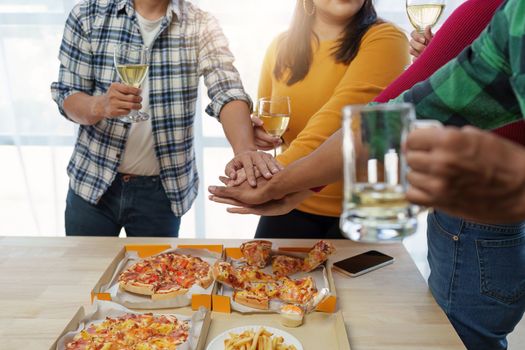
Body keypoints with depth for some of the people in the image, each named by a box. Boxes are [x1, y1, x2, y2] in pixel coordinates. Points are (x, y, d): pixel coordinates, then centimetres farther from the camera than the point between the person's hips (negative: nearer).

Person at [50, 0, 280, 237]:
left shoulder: (200, 26, -4)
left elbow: (228, 92, -18)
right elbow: (66, 96, -3)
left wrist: (245, 149, -38)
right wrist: (100, 106, -27)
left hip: (163, 189, 0)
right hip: (91, 181, 1)